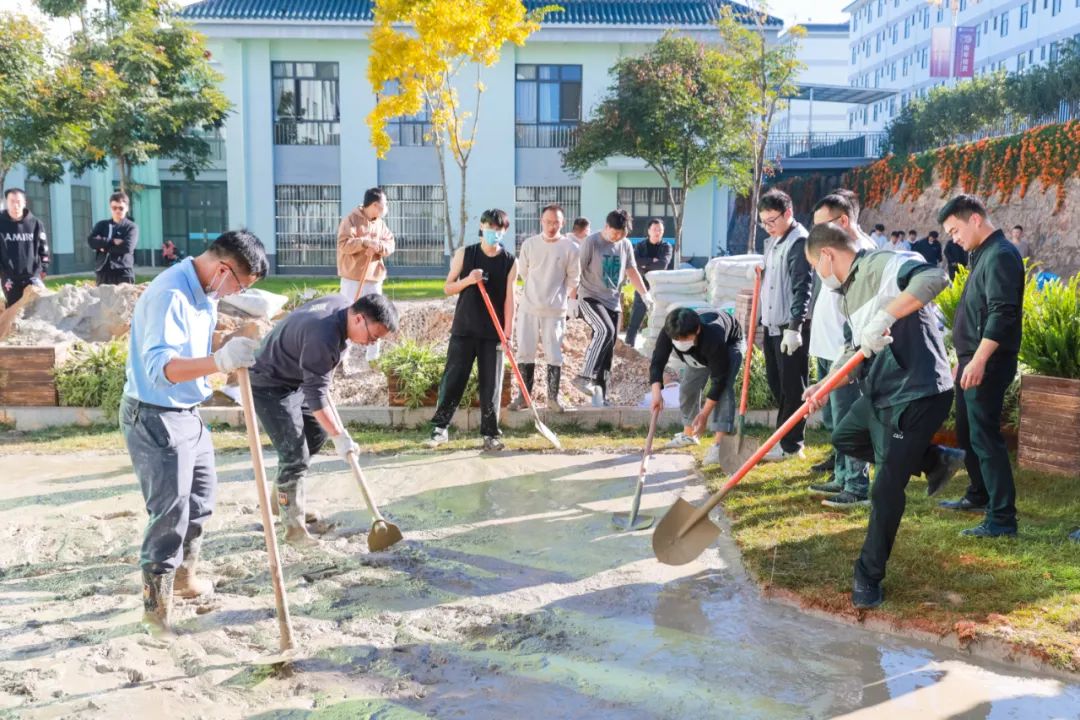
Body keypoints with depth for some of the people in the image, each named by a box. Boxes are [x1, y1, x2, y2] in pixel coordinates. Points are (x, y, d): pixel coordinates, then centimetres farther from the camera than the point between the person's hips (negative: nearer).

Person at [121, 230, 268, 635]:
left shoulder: (204, 292, 3)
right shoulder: (170, 296, -27)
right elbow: (161, 367, -39)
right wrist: (220, 361, -52)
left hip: (187, 413, 10)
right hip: (155, 419, -10)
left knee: (200, 498, 22)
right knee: (170, 513, -5)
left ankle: (184, 577, 41)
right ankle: (156, 606, 10)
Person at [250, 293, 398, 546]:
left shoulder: (344, 304, -6)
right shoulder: (323, 337, -35)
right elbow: (316, 395, -32)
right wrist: (340, 436, -30)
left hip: (295, 379, 10)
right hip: (270, 385, -10)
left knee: (317, 435, 18)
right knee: (295, 456, -12)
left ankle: (283, 500, 31)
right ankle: (294, 527, 1)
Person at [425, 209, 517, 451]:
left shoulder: (510, 262, 1)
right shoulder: (464, 254, 1)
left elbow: (509, 298, -1)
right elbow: (447, 288, 3)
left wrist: (508, 330, -9)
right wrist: (468, 280, -16)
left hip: (493, 332, 0)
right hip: (464, 328, 0)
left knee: (491, 385, 3)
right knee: (452, 379, 1)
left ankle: (490, 433, 13)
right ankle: (440, 428, 14)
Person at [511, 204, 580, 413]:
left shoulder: (569, 247, -6)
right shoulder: (529, 244, 0)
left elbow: (573, 278, 3)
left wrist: (556, 294, 10)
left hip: (555, 309, -2)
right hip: (528, 307, 2)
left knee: (554, 354, 2)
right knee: (525, 352, 5)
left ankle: (553, 395, 13)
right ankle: (524, 394, 15)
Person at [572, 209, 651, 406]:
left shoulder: (626, 245, 7)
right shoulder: (591, 242, -10)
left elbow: (632, 271, 18)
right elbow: (577, 271, -10)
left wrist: (645, 294, 10)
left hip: (613, 302, 6)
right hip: (590, 298, -6)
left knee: (609, 351, 4)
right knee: (605, 331, -31)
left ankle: (600, 395, 11)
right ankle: (585, 377, -29)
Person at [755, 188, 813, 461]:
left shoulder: (800, 241, -13)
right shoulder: (772, 241, 16)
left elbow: (803, 286, -20)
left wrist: (794, 326, -25)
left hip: (791, 327, -9)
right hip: (772, 324, 9)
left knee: (792, 387, -2)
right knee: (776, 383, 14)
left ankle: (791, 445, 6)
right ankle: (784, 435, 26)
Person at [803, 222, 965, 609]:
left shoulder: (882, 264, -16)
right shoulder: (848, 294, 14)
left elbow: (935, 277, -34)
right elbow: (854, 350, 19)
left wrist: (885, 316, -40)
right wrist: (824, 385, 6)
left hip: (917, 393, -10)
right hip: (880, 393, 10)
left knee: (885, 490, -4)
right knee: (844, 437, 29)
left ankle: (869, 578, 14)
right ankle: (936, 461, 29)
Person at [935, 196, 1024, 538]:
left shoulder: (1001, 255, -16)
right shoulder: (984, 254, 16)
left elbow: (1002, 314, -24)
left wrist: (979, 361, -28)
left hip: (988, 364, -10)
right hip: (972, 361, 10)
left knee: (985, 437, -9)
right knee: (967, 432, 20)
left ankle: (1003, 518, -4)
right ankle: (978, 495, 35)